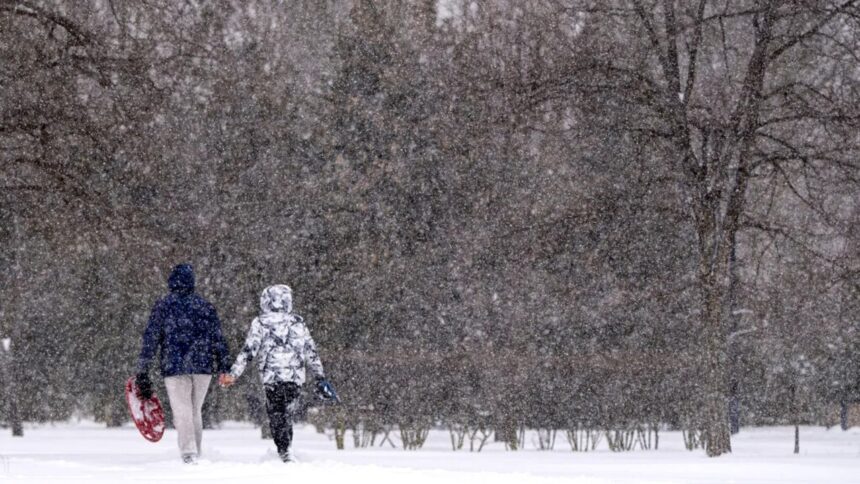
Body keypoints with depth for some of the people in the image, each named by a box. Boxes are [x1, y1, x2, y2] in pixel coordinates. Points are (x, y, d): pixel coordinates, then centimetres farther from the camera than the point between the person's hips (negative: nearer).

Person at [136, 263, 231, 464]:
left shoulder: (163, 306, 1)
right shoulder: (205, 306, 8)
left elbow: (150, 340, -1)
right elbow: (218, 338, 7)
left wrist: (142, 371, 2)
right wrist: (224, 367, 9)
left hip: (175, 367, -3)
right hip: (203, 365, 3)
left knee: (182, 412, -4)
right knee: (195, 411, 15)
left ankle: (189, 455, -17)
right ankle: (195, 454, 18)